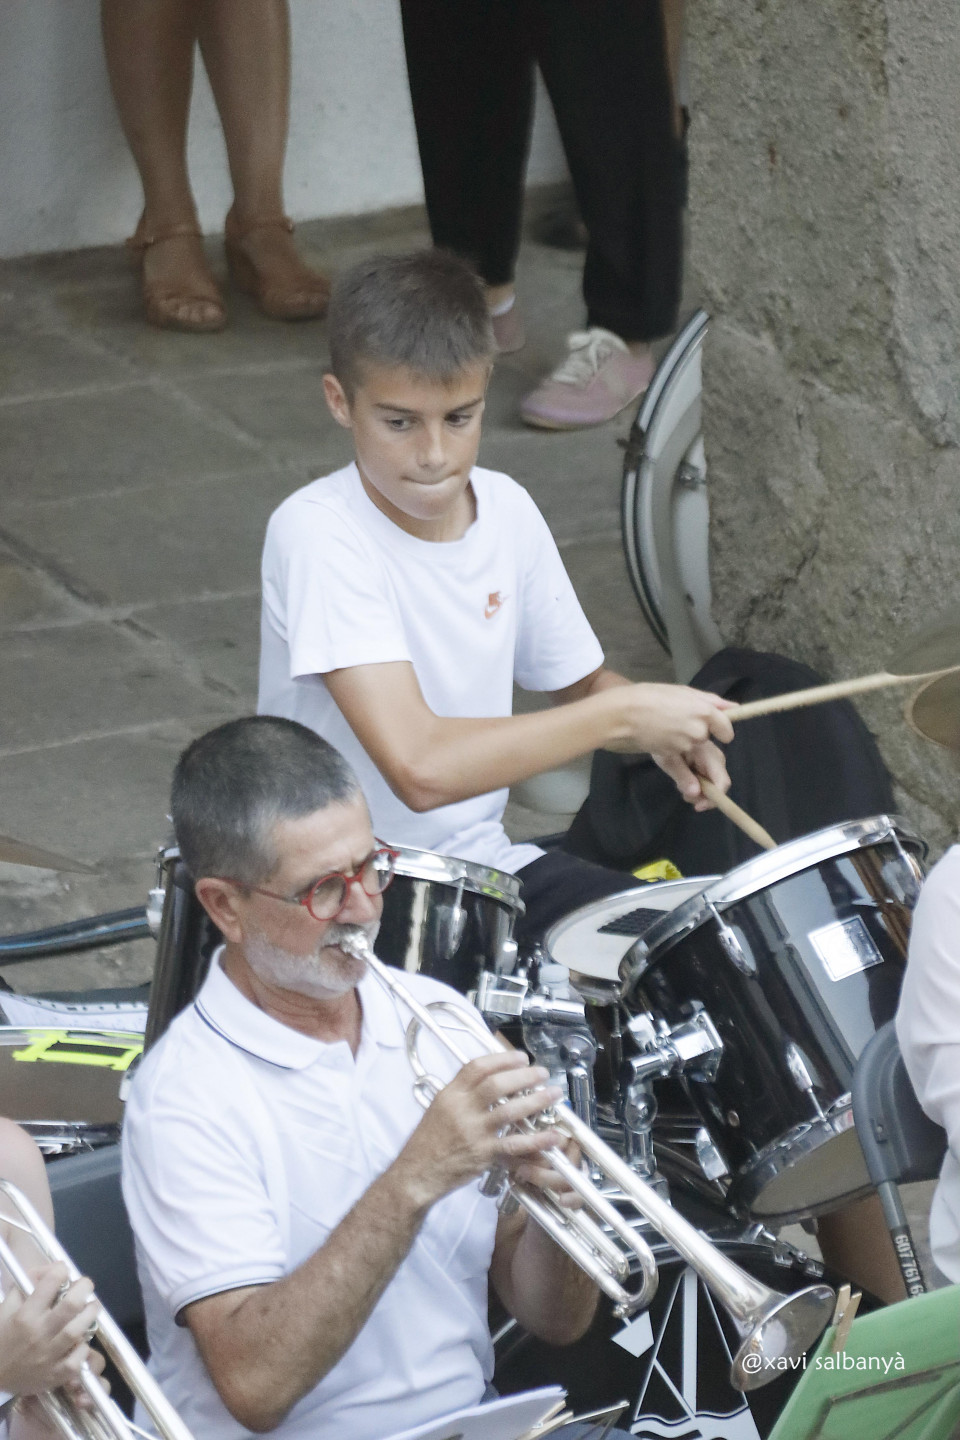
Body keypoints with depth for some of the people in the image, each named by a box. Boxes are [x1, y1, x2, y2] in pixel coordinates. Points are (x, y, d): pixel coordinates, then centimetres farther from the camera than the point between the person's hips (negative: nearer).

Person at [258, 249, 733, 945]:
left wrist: (662, 729, -7)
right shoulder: (317, 535, -21)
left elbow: (580, 683, 16)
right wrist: (627, 713, -25)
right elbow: (419, 766, -31)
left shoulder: (507, 510, 0)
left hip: (485, 863, 7)